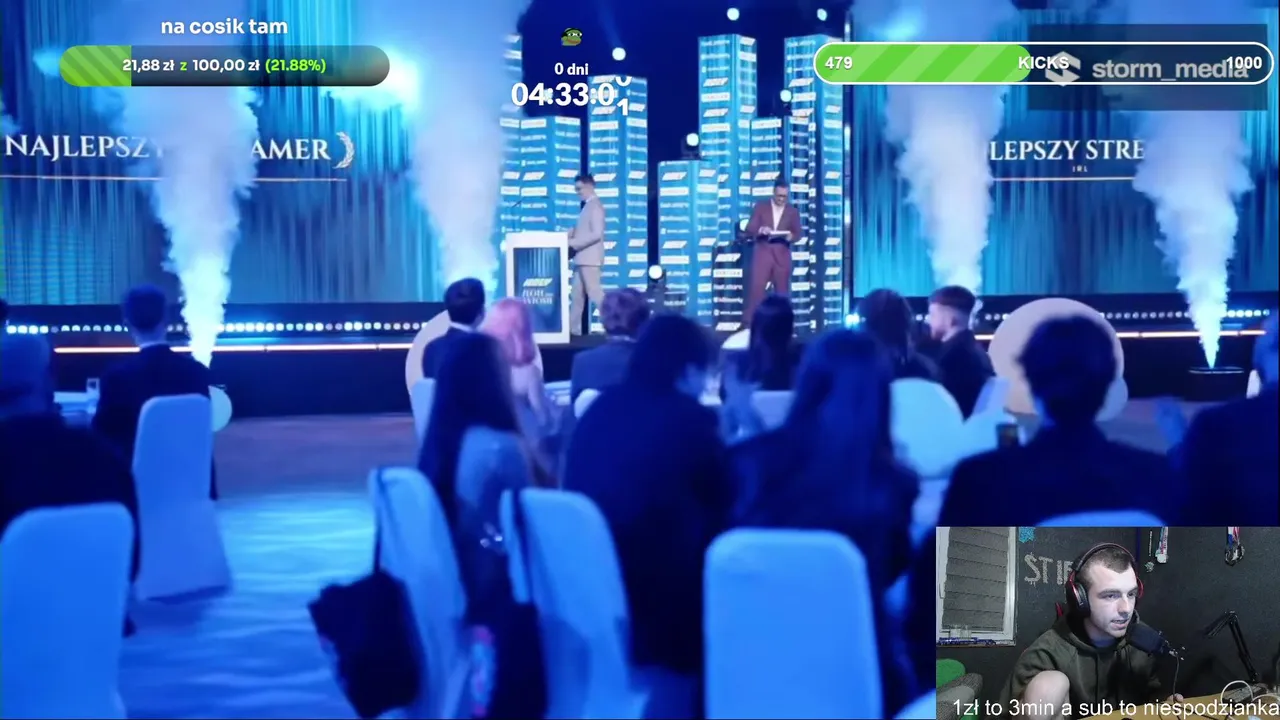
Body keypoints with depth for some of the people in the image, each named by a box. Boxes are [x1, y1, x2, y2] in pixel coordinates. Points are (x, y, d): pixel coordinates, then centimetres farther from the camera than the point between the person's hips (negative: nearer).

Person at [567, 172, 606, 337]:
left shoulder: (595, 206, -12)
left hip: (589, 257, -10)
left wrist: (573, 243, -21)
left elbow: (597, 234, -21)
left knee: (594, 293, -9)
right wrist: (569, 234, 3)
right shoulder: (587, 206, 17)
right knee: (576, 295, 10)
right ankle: (573, 328, 13)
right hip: (582, 258, 10)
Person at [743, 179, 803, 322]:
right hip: (762, 253, -2)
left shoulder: (793, 211, 9)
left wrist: (791, 236, -16)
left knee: (782, 290, 4)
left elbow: (798, 232, 7)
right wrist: (760, 230, -21)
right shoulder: (760, 206, 5)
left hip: (782, 255, 2)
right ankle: (749, 321, -7)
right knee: (756, 287, -9)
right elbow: (749, 229, 0)